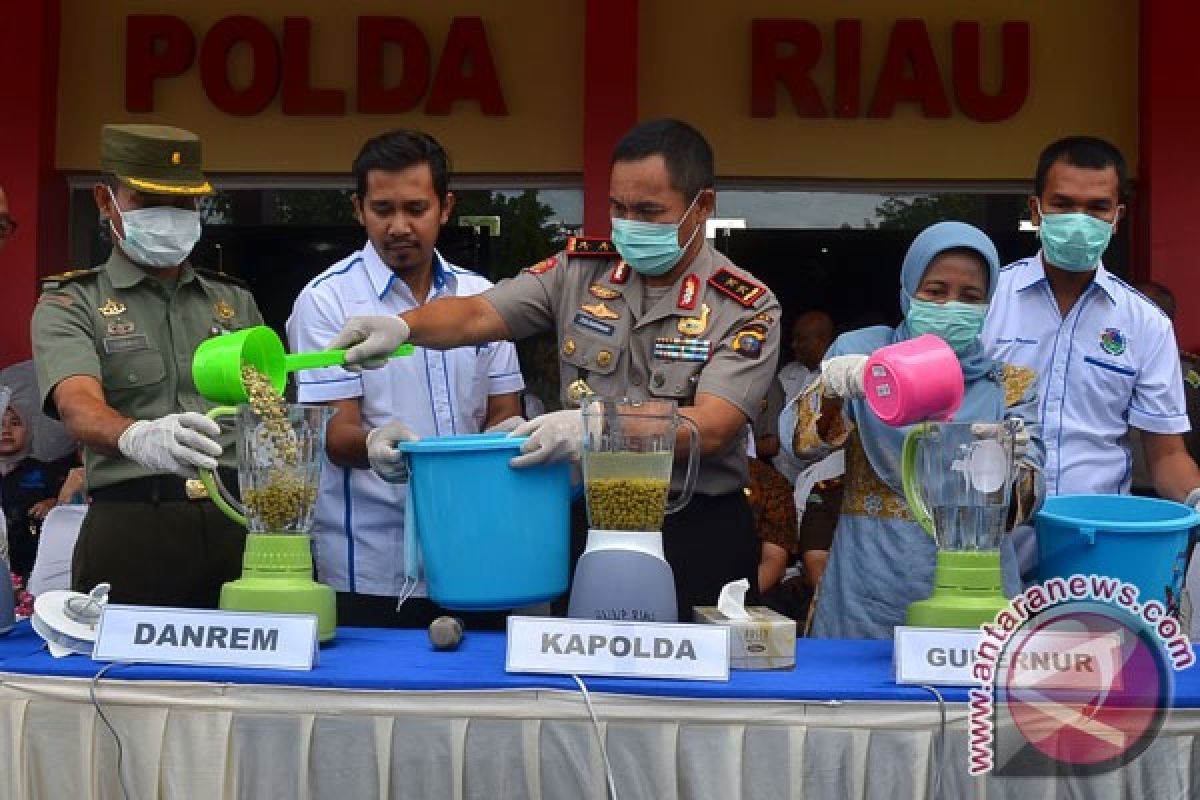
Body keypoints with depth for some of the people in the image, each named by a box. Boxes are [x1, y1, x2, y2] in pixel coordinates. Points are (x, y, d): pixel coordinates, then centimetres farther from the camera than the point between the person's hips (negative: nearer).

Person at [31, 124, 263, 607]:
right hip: (130, 530, -3)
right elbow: (79, 407, -14)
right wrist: (138, 436, -36)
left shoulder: (235, 302, 18)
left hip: (238, 524, 3)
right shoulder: (70, 305, 5)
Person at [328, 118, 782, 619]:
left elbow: (711, 428, -18)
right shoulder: (581, 270, 4)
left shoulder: (747, 309, -7)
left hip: (698, 539, -2)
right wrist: (402, 326, -25)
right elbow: (478, 315, -4)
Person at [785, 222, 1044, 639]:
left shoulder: (1012, 381, 6)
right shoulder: (861, 350, 3)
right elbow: (804, 444, -10)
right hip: (868, 585, -1)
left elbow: (1021, 504, -2)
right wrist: (832, 386, -30)